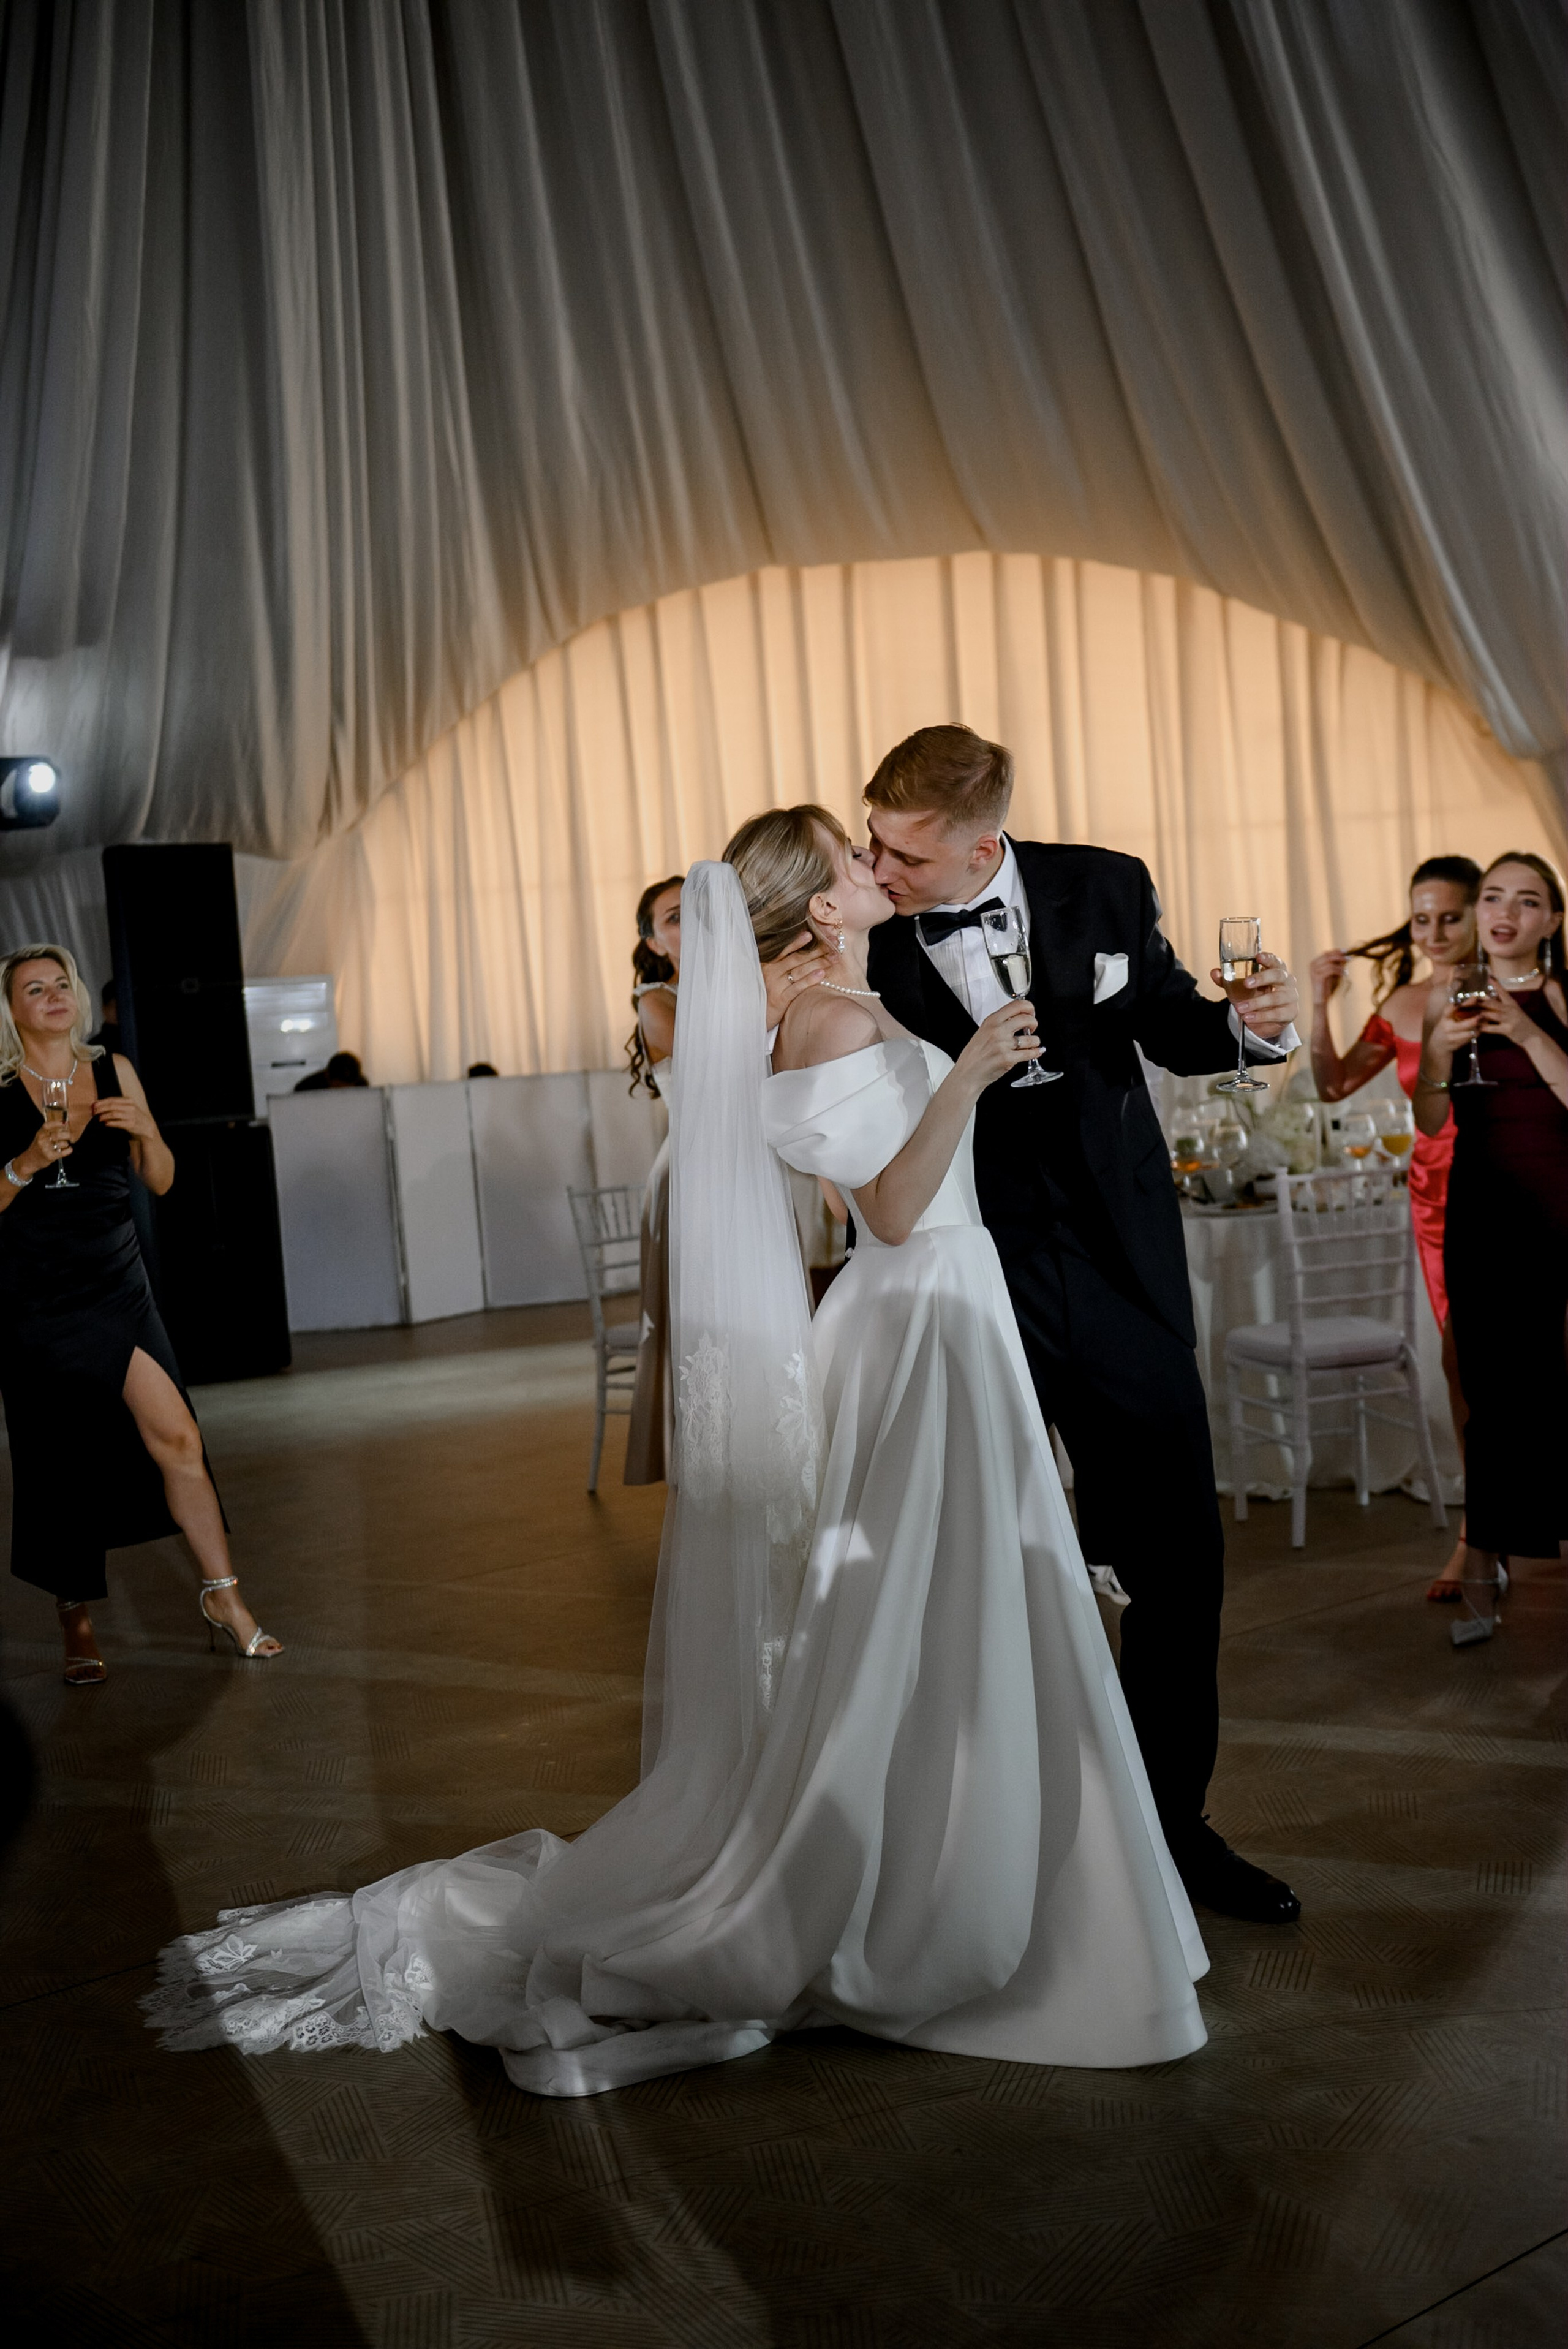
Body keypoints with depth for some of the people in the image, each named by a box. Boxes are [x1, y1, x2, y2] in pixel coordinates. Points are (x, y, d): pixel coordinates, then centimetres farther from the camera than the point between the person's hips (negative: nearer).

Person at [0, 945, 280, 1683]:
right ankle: (76, 1619, 23)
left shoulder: (114, 1071, 6)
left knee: (175, 1437, -7)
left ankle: (221, 1595, 7)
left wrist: (145, 1131, -9)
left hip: (117, 1285, 2)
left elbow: (160, 1182, 10)